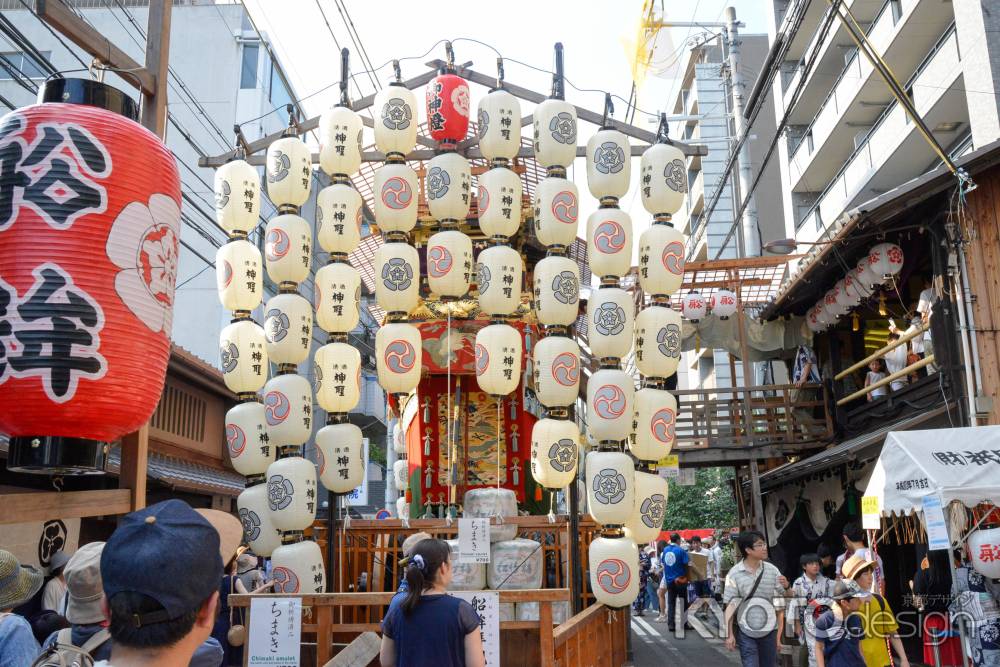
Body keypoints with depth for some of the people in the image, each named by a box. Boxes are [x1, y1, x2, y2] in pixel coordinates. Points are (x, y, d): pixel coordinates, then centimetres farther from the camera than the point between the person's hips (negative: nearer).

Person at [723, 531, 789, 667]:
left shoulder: (772, 571, 0)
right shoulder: (735, 573, -7)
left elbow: (779, 604, 3)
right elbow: (730, 605, -6)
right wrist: (729, 634, -8)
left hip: (769, 630, 3)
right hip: (746, 631, -3)